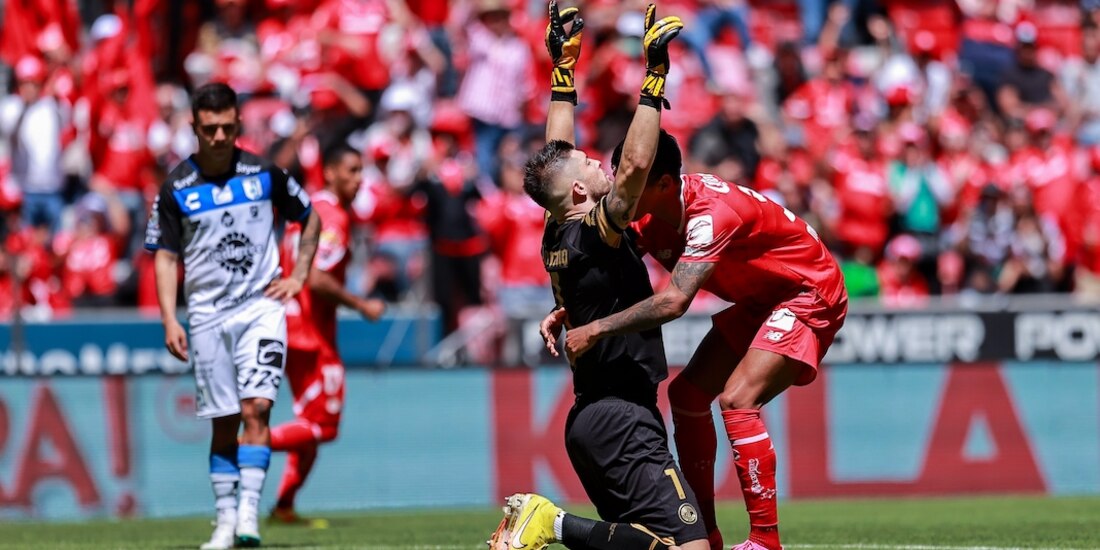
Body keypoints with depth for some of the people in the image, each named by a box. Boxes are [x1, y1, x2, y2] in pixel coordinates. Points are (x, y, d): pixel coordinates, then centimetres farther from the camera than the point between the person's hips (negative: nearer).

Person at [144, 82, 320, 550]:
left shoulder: (264, 174, 0)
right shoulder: (176, 188, -1)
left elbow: (310, 218, 15)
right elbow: (165, 256, 1)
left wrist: (299, 276, 5)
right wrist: (169, 321, -9)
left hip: (261, 306, -1)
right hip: (207, 314, 1)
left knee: (256, 407, -15)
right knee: (223, 422, 4)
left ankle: (249, 511, -18)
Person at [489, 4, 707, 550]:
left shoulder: (556, 234, 9)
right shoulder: (593, 232, -13)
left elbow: (556, 151, 21)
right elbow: (635, 163, -26)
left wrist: (564, 65, 23)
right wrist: (655, 79, -22)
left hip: (587, 417, 10)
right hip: (622, 418, -10)